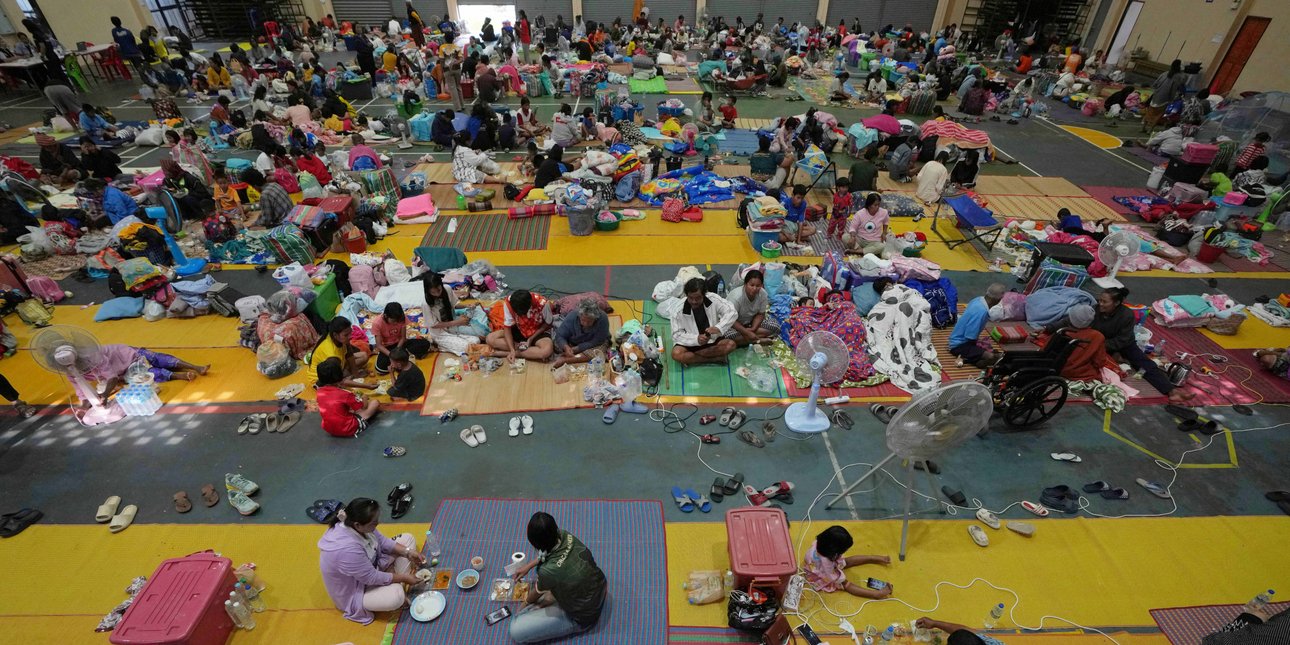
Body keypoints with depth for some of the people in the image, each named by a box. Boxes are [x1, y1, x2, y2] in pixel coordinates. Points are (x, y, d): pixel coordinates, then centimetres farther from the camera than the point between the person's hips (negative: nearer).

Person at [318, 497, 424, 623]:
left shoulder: (359, 525, -19)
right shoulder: (347, 549, -41)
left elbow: (382, 541, -1)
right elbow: (372, 578, -28)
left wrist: (408, 553, -11)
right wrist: (403, 577, -17)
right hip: (355, 590, -8)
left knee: (408, 538, 2)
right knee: (396, 596, -33)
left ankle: (394, 584, -4)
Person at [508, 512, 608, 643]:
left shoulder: (548, 571, -34)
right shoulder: (567, 536, -20)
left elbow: (536, 594, -7)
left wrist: (527, 601, 15)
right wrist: (528, 566, 17)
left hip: (583, 618, -6)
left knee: (515, 631, -9)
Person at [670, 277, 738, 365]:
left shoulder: (713, 299, -15)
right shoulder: (679, 309, -18)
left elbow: (732, 312, -16)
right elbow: (677, 335, -15)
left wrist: (718, 328, -34)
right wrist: (696, 339, -32)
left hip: (713, 340, 1)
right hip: (691, 343, -1)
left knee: (731, 344, -24)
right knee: (676, 354, -30)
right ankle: (715, 358, -18)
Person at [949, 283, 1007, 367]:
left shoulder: (978, 299, -4)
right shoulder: (981, 311, -30)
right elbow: (971, 338, -25)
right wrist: (980, 344, -5)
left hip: (958, 339, 10)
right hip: (959, 345, -10)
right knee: (990, 357, -25)